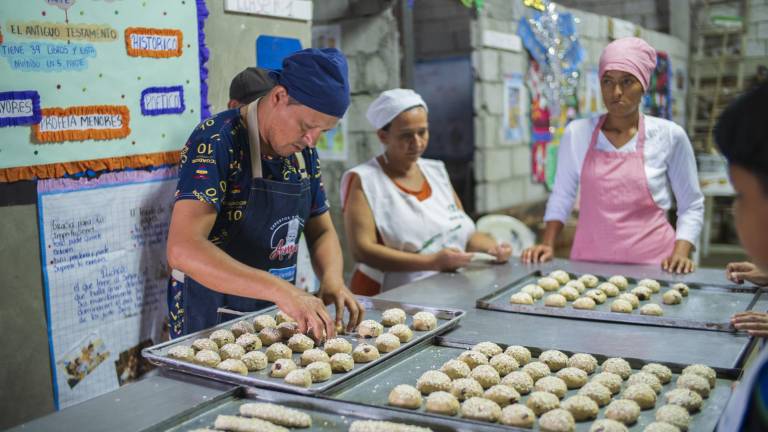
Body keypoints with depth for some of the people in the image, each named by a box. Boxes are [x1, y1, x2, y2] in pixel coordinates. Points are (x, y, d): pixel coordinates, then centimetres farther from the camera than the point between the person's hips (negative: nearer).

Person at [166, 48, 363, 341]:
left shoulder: (303, 151, 0)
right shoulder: (216, 141, -22)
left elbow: (321, 232, 7)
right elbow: (182, 250, -33)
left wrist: (332, 279, -15)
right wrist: (280, 290, -41)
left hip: (272, 313, 7)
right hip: (211, 316, -7)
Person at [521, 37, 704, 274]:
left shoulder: (669, 136, -1)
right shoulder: (576, 133, 3)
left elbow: (691, 206, 6)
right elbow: (561, 196, 13)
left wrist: (680, 253, -6)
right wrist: (548, 245, 3)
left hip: (650, 264, -1)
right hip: (589, 262, 1)